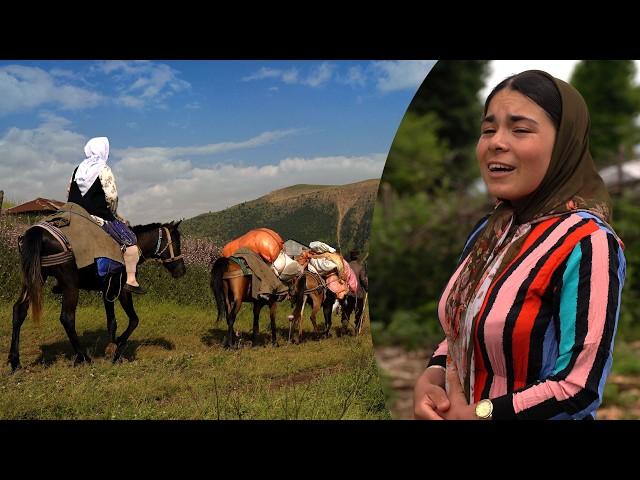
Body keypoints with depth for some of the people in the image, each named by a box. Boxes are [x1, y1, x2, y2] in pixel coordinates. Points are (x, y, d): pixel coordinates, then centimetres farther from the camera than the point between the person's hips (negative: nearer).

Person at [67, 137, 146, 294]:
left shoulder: (78, 169, 12)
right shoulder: (104, 170, -9)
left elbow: (70, 191, 17)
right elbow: (111, 197, -15)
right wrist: (113, 214, 2)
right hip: (100, 219, -7)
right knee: (130, 241, 0)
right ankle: (131, 280, -9)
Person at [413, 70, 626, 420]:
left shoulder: (587, 244, -23)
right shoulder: (489, 230, -1)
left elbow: (580, 389, -25)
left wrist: (473, 414, -17)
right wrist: (429, 381, -10)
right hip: (453, 410, 7)